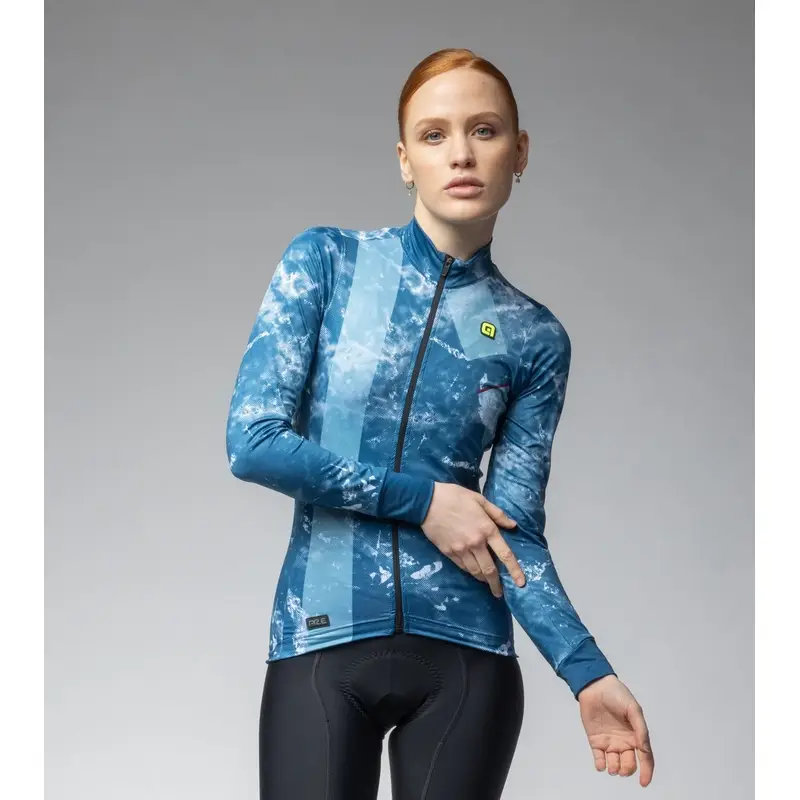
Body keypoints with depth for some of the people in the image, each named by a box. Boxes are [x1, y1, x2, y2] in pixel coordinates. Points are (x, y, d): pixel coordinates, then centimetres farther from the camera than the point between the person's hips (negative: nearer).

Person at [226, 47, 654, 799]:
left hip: (465, 655, 2)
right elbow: (252, 441, -8)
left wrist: (587, 673, -14)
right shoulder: (326, 260, 0)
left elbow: (515, 534, -1)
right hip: (322, 645, -1)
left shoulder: (535, 337, 3)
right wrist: (420, 499, -10)